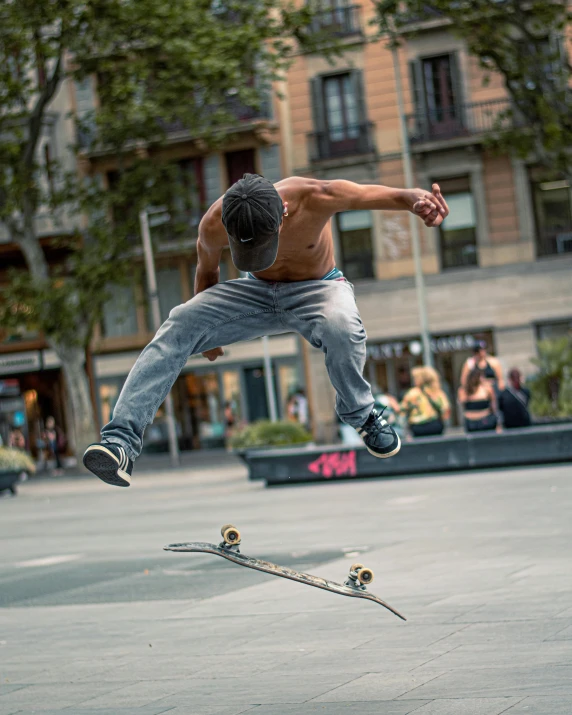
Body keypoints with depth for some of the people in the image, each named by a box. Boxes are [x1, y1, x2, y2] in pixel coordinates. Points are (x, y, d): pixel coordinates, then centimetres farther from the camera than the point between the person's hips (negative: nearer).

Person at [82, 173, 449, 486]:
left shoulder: (315, 198, -32)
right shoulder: (214, 223, -23)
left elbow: (387, 195, -34)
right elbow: (207, 270, 0)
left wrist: (418, 200, -59)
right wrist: (207, 331, 14)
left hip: (316, 289, -2)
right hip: (255, 292, 2)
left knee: (341, 327, -39)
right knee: (179, 325, -23)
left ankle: (361, 414, -8)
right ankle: (122, 439, -29)